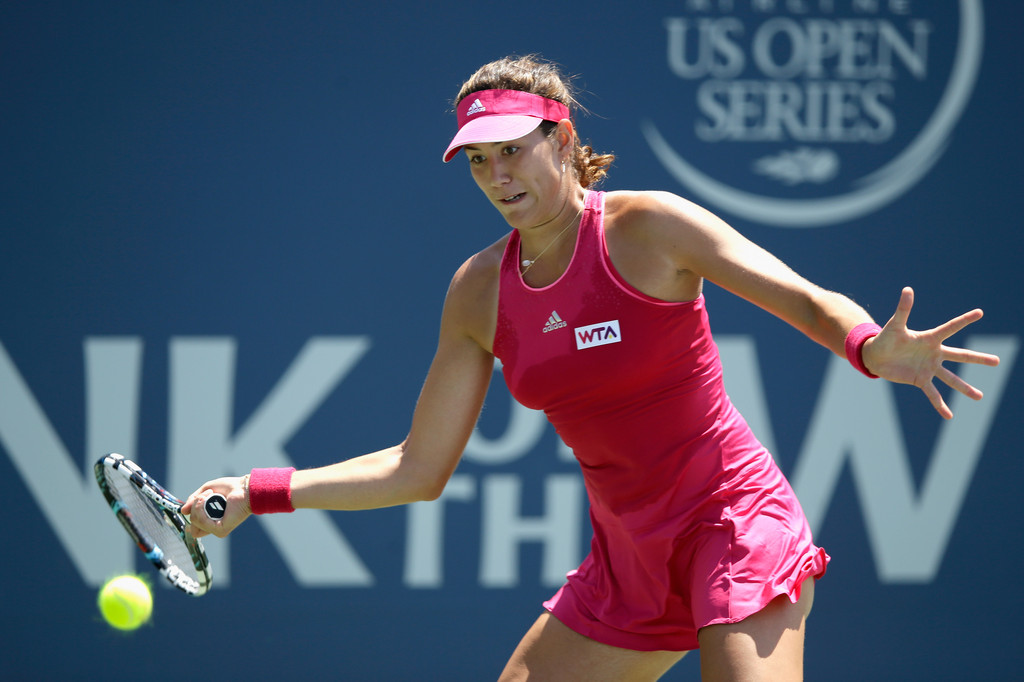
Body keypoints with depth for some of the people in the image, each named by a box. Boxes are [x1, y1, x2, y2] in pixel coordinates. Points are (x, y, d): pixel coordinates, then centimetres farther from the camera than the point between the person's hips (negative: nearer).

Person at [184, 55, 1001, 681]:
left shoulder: (647, 229, -12)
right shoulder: (480, 290, 3)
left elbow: (816, 306, -16)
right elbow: (419, 469, 10)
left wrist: (874, 349, -39)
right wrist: (259, 491, 4)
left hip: (735, 526, -6)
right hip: (627, 559, 6)